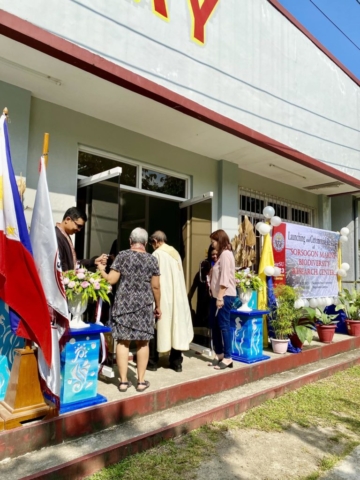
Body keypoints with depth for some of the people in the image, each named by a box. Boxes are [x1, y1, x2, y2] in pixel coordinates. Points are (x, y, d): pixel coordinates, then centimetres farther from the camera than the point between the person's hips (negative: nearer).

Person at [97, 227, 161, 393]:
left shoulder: (122, 255, -2)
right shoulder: (152, 259, 0)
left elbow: (111, 280, -5)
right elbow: (156, 286, 0)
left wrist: (101, 270, 14)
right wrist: (158, 306, 12)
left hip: (124, 303, 0)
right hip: (144, 305, 0)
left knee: (123, 341, 6)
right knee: (143, 342, 9)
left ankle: (123, 381, 11)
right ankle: (141, 381, 15)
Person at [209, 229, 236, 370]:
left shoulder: (226, 254, -12)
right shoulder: (222, 254, 19)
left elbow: (225, 277, -19)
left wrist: (220, 297, -21)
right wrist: (217, 296, 15)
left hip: (225, 296, -10)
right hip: (218, 295, 10)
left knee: (224, 325, -5)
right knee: (215, 325, 12)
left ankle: (228, 358, 3)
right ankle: (219, 354, 22)